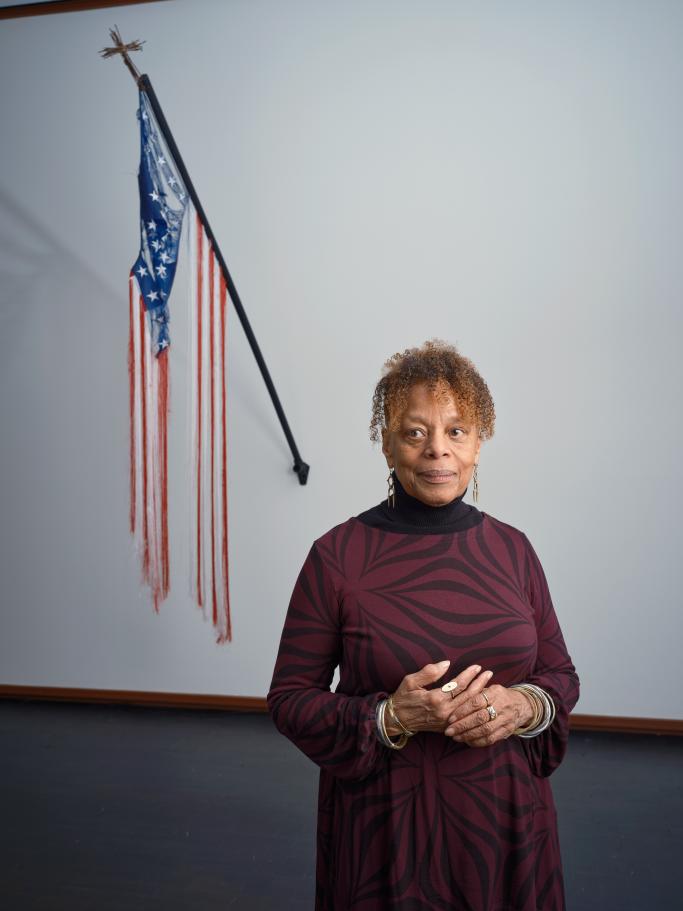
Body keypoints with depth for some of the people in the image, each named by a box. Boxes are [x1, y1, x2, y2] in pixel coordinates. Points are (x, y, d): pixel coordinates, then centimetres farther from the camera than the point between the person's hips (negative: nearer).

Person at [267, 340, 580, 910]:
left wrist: (525, 705, -14)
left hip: (504, 818, 3)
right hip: (383, 822, -2)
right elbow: (289, 698, -7)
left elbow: (561, 673, 7)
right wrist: (391, 718, -21)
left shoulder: (512, 549, -2)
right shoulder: (337, 556, -12)